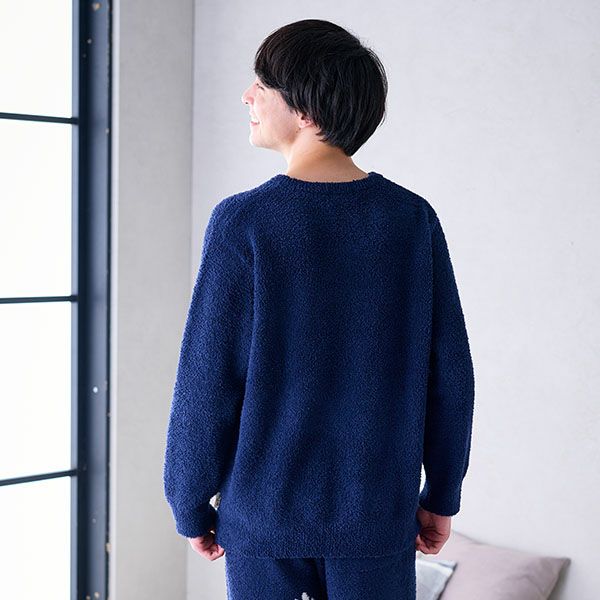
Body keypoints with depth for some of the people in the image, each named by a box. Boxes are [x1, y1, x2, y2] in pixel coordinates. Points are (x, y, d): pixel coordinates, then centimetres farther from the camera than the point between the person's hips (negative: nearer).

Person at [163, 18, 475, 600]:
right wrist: (440, 497, 10)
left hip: (262, 513, -2)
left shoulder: (242, 223, -13)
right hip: (377, 513, 2)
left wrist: (190, 505, 3)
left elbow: (206, 382, -10)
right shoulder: (413, 218, -4)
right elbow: (450, 372, -1)